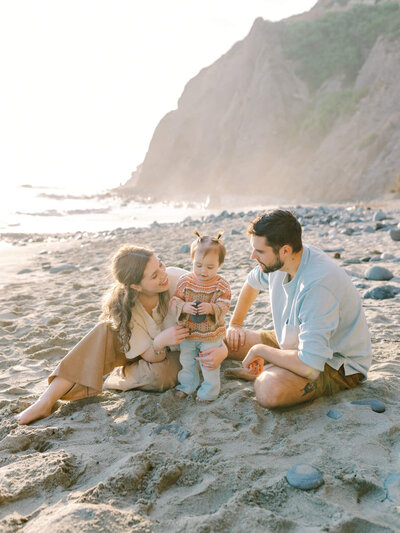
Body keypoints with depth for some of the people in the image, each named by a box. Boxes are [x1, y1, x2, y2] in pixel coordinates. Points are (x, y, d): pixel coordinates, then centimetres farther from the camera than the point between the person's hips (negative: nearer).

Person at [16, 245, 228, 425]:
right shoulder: (122, 306, -23)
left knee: (158, 375, -35)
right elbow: (150, 356, -21)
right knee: (106, 332, -25)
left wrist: (222, 349, -38)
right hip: (151, 350, 1)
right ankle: (46, 402, -24)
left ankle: (117, 379, 0)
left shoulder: (178, 280, -28)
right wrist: (159, 342, -44)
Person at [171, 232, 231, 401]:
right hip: (188, 332, 3)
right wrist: (184, 307, -30)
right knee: (187, 361, 20)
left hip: (211, 334, -3)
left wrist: (211, 308, -36)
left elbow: (224, 306, -16)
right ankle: (187, 386, 43)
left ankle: (209, 391, 30)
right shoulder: (185, 281, -10)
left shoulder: (221, 285, -13)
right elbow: (174, 301, -9)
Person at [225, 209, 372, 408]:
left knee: (268, 389, -37)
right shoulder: (278, 262, -9)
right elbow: (253, 282, 18)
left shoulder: (318, 285, -36)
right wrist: (235, 324, 14)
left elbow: (310, 367, -38)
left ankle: (263, 374, -7)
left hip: (336, 364, -8)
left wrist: (260, 350, -23)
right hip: (295, 343, 8)